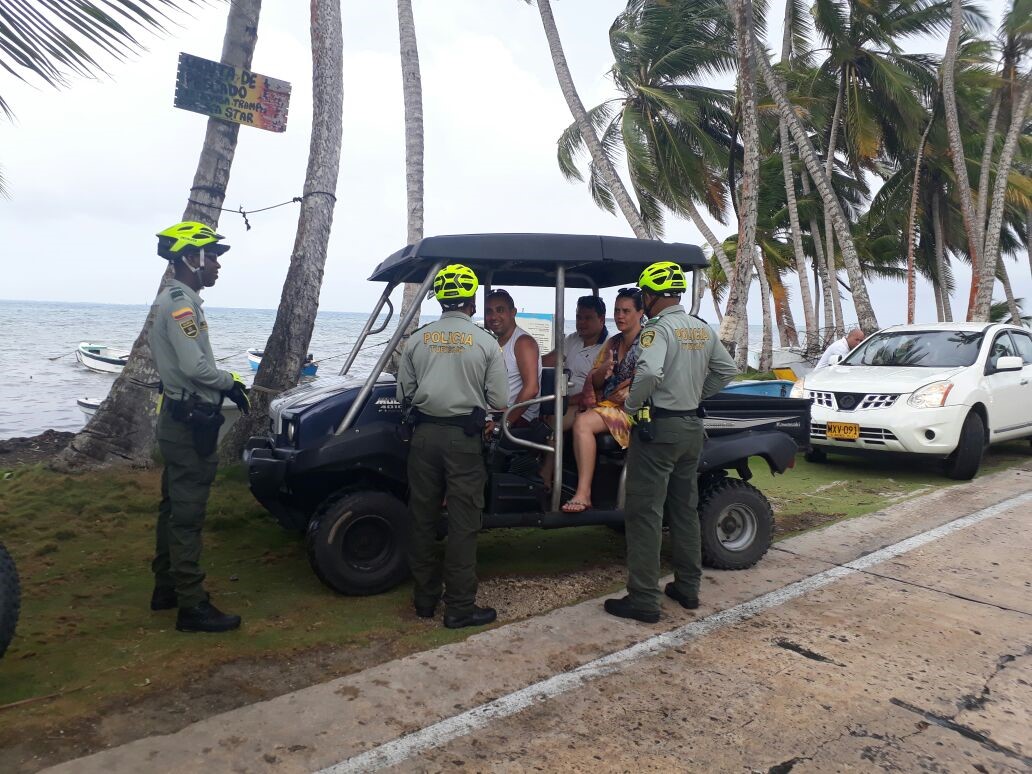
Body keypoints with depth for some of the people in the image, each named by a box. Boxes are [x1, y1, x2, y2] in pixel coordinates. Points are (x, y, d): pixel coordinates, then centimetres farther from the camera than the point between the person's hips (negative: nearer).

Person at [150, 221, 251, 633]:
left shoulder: (171, 299, 15)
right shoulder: (180, 302, -17)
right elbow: (195, 366, -26)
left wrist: (225, 386, 7)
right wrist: (231, 381, -9)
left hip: (178, 417, 11)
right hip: (191, 421, -11)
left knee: (174, 507, 17)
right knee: (187, 513, -6)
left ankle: (167, 587, 29)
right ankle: (192, 606, 2)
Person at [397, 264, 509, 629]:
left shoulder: (417, 339, 2)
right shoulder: (486, 342, -6)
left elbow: (403, 394, 6)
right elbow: (499, 400, -5)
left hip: (424, 435, 3)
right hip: (463, 438, -3)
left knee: (422, 518, 13)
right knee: (462, 524, 3)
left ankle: (425, 599, 24)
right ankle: (459, 607, 8)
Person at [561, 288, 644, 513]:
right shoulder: (612, 343, 20)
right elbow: (594, 382, 15)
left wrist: (631, 391, -19)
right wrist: (603, 370, -7)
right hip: (608, 405, 7)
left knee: (583, 423, -29)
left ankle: (583, 493, -29)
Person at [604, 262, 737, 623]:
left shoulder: (658, 328, -15)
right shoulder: (703, 329, 9)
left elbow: (649, 372, -31)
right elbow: (727, 370, 17)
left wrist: (630, 405, -16)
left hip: (658, 428, -8)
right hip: (692, 427, 8)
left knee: (645, 514, -2)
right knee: (686, 509, 17)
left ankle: (643, 599, 2)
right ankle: (688, 588, 26)